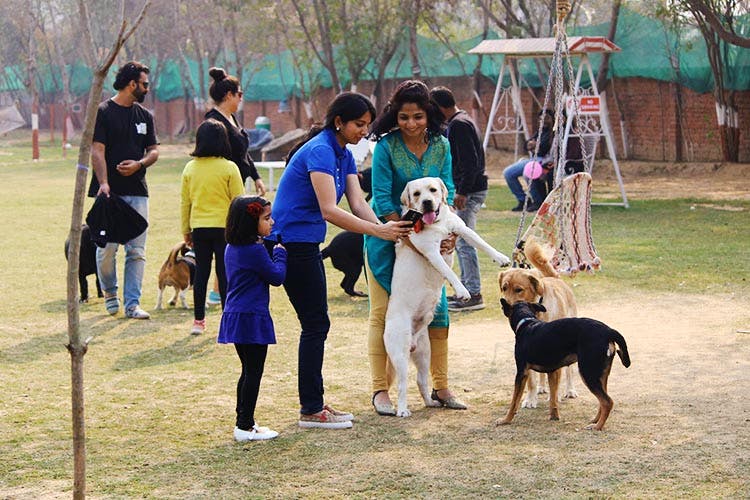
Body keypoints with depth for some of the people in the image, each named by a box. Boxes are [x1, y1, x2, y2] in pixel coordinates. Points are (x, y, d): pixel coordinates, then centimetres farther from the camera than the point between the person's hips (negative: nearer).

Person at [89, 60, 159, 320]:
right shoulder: (103, 112, -2)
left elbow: (154, 150, 15)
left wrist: (139, 164, -8)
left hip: (137, 191, 5)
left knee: (137, 251, 0)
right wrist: (103, 183, -22)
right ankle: (110, 293, 20)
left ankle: (132, 304, 3)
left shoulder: (144, 116, 14)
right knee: (107, 247, -5)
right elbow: (97, 150, -9)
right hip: (110, 191, -5)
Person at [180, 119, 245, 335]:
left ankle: (198, 320, 12)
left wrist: (186, 231, 17)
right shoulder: (229, 168, -8)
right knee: (224, 273, 2)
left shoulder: (190, 168, 2)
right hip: (224, 227, -3)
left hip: (199, 228, 3)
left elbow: (184, 202, 8)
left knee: (201, 273, 9)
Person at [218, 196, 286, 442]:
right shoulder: (255, 251, -17)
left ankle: (244, 422, 22)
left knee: (248, 371, 17)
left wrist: (272, 251, 7)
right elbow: (277, 276, -11)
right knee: (253, 373, -2)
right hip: (252, 319, -9)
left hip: (235, 317, 9)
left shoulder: (232, 248, 10)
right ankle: (245, 426, 0)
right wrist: (280, 253, 3)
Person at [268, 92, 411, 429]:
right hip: (290, 243, -10)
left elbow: (358, 203, 3)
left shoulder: (344, 155, 10)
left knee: (316, 325, 12)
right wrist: (378, 231, -30)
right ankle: (310, 411, 0)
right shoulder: (319, 151, -19)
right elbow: (329, 211, -27)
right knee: (315, 325, -6)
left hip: (306, 244, 10)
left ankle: (315, 404, 18)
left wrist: (386, 229, -14)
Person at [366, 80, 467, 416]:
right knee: (383, 312, -3)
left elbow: (446, 191, -5)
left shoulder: (441, 146, -3)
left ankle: (440, 387, 13)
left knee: (436, 308, 4)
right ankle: (380, 390, 2)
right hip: (386, 235, -4)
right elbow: (382, 197, -17)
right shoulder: (386, 147, -15)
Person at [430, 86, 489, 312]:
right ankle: (467, 289, 24)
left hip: (470, 191, -11)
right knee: (460, 241, 17)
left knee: (464, 242, -10)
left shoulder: (458, 125, -15)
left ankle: (474, 295, -8)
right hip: (470, 189, 11)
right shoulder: (462, 121, 18)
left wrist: (463, 192, -24)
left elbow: (469, 161, -23)